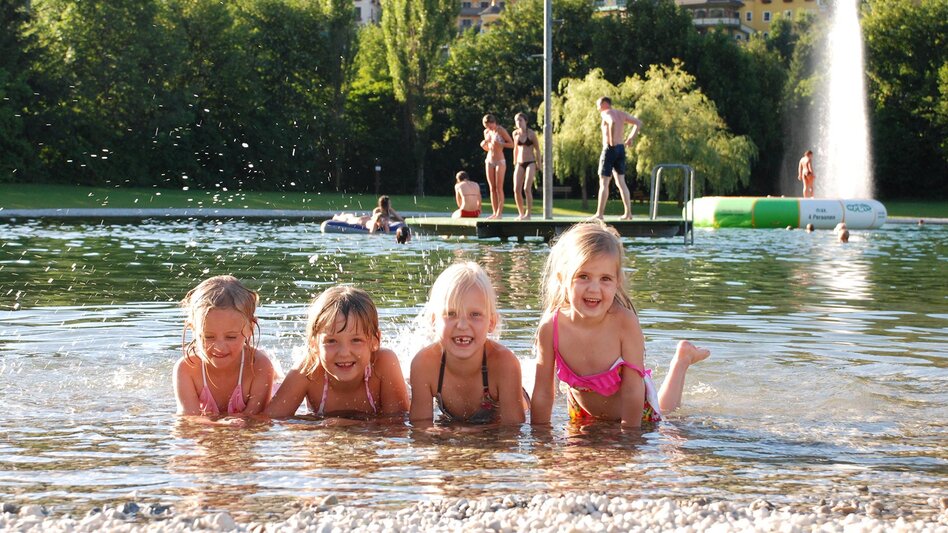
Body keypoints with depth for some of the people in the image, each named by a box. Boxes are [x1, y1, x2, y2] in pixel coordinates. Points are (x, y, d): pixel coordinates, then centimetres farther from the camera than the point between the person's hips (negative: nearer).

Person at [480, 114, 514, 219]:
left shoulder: (501, 130, -8)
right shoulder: (486, 132, 10)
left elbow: (512, 144, -8)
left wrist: (499, 144, -21)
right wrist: (483, 145, -3)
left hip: (500, 161, -6)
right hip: (489, 161, 6)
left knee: (499, 188, -8)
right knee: (492, 188, 3)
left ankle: (499, 213, -9)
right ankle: (494, 212, 4)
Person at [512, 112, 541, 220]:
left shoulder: (531, 133, -5)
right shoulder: (515, 133, 7)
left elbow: (537, 150, -1)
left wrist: (538, 166, -3)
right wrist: (515, 164, 18)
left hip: (530, 163, -4)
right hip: (519, 164, 4)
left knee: (527, 188, -16)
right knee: (516, 190, -5)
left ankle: (528, 214, -9)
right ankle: (521, 213, 9)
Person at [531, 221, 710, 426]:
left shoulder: (625, 322, -36)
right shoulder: (550, 327, -31)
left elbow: (632, 391, -30)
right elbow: (542, 394, -22)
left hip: (635, 412, -2)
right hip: (582, 414, 2)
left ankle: (682, 359, 51)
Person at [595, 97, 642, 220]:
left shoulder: (606, 113, -9)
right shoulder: (622, 114, 14)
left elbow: (612, 122, -32)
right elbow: (638, 123, 17)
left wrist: (612, 140, -23)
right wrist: (630, 138, 13)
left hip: (610, 149, -8)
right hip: (621, 149, 8)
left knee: (604, 183, -4)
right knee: (621, 182, 11)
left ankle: (599, 214, -4)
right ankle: (628, 213, 8)